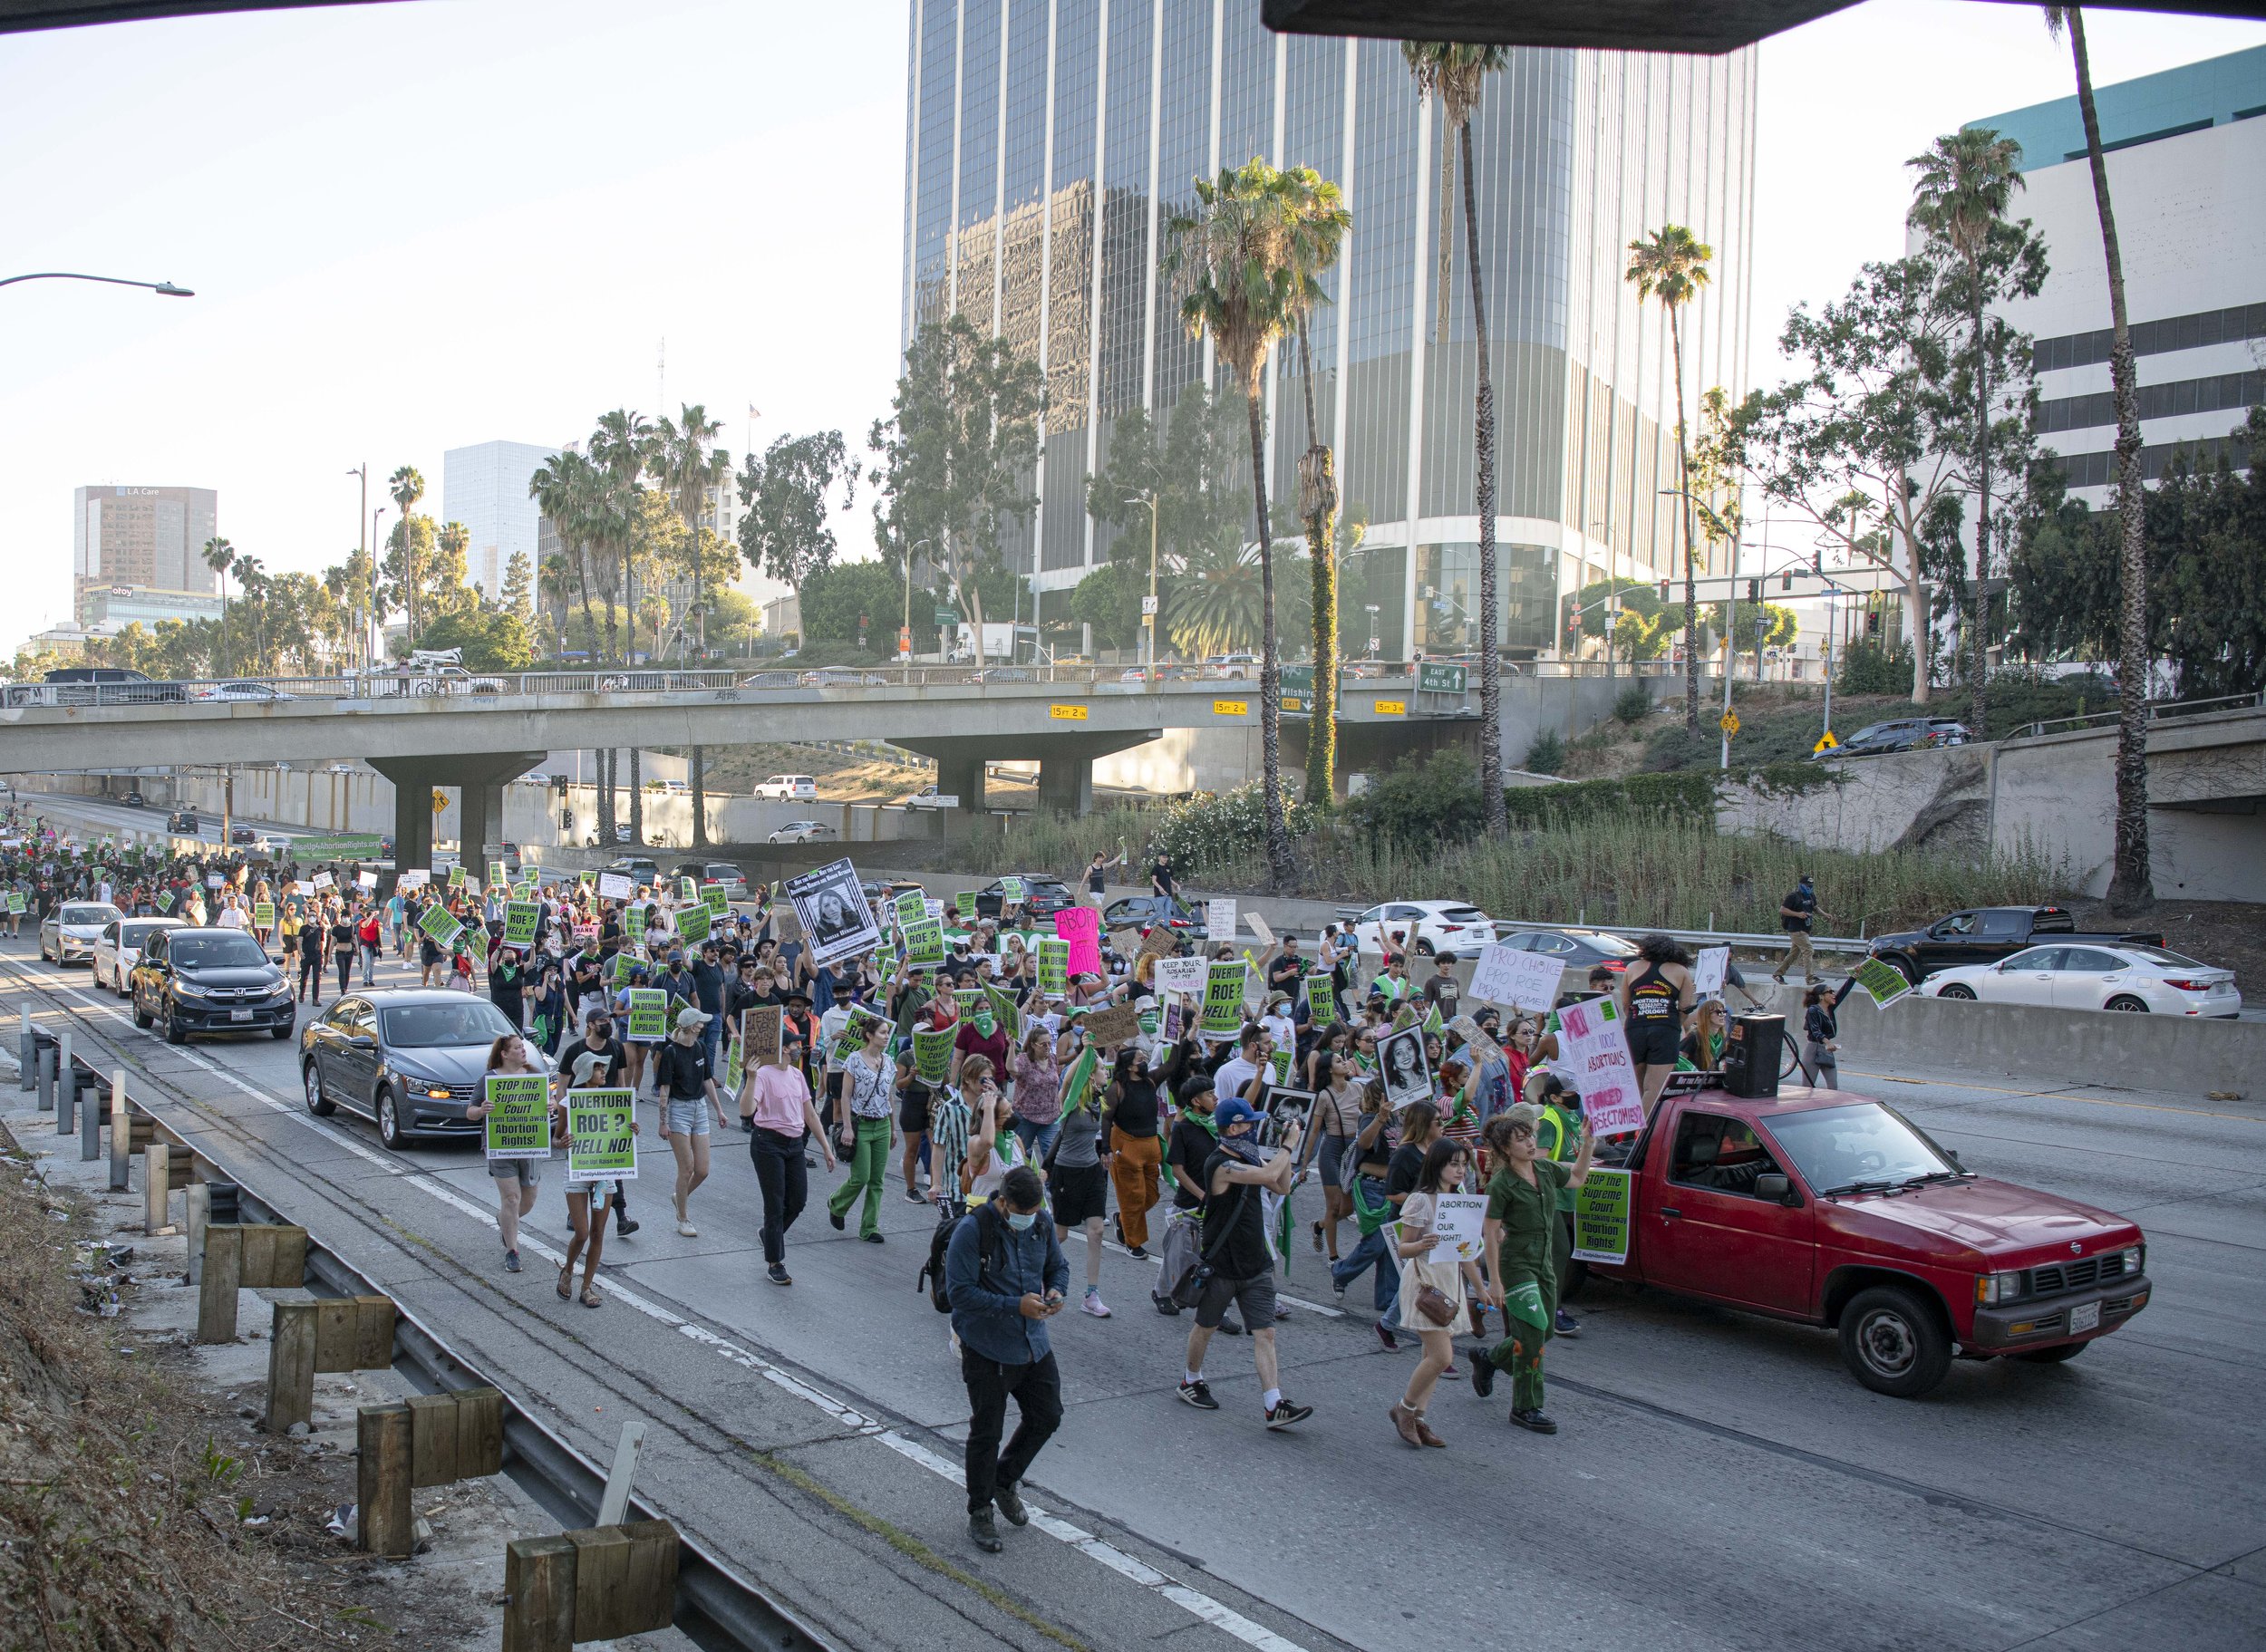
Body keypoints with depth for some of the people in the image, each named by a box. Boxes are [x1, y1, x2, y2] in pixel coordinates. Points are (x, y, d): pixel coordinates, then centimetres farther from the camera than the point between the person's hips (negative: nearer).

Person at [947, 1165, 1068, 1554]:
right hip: (987, 1350, -6)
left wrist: (1056, 1292, -9)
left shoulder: (1042, 1227, -1)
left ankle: (1005, 1481, 38)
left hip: (1034, 1345, 6)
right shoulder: (972, 1231, -20)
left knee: (1047, 1416, 14)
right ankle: (980, 1514, 23)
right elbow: (959, 1292, -22)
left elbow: (1058, 1266, 15)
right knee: (986, 1433, 5)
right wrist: (1016, 1305, -27)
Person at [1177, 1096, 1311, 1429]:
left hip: (1256, 1264, 7)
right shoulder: (1220, 1164, -22)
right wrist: (1289, 1144, -15)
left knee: (1265, 1333, -1)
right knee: (1205, 1327, 14)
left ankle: (1274, 1406, -5)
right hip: (1222, 1265, -7)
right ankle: (1191, 1382, 36)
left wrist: (1288, 1152, 0)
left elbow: (1281, 1187, 12)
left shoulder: (1249, 1158, 6)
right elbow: (1269, 1175, -30)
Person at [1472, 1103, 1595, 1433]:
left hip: (1544, 1263, 7)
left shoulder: (1545, 1169, 3)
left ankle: (1488, 1359, 37)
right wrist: (1494, 1281, -16)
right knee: (1532, 1334, -10)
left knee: (1544, 1331, 13)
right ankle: (1525, 1408, 3)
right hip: (1516, 1264, -7)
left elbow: (1577, 1178, 23)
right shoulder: (1502, 1184, -16)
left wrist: (1587, 1145, 9)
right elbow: (1489, 1233, -14)